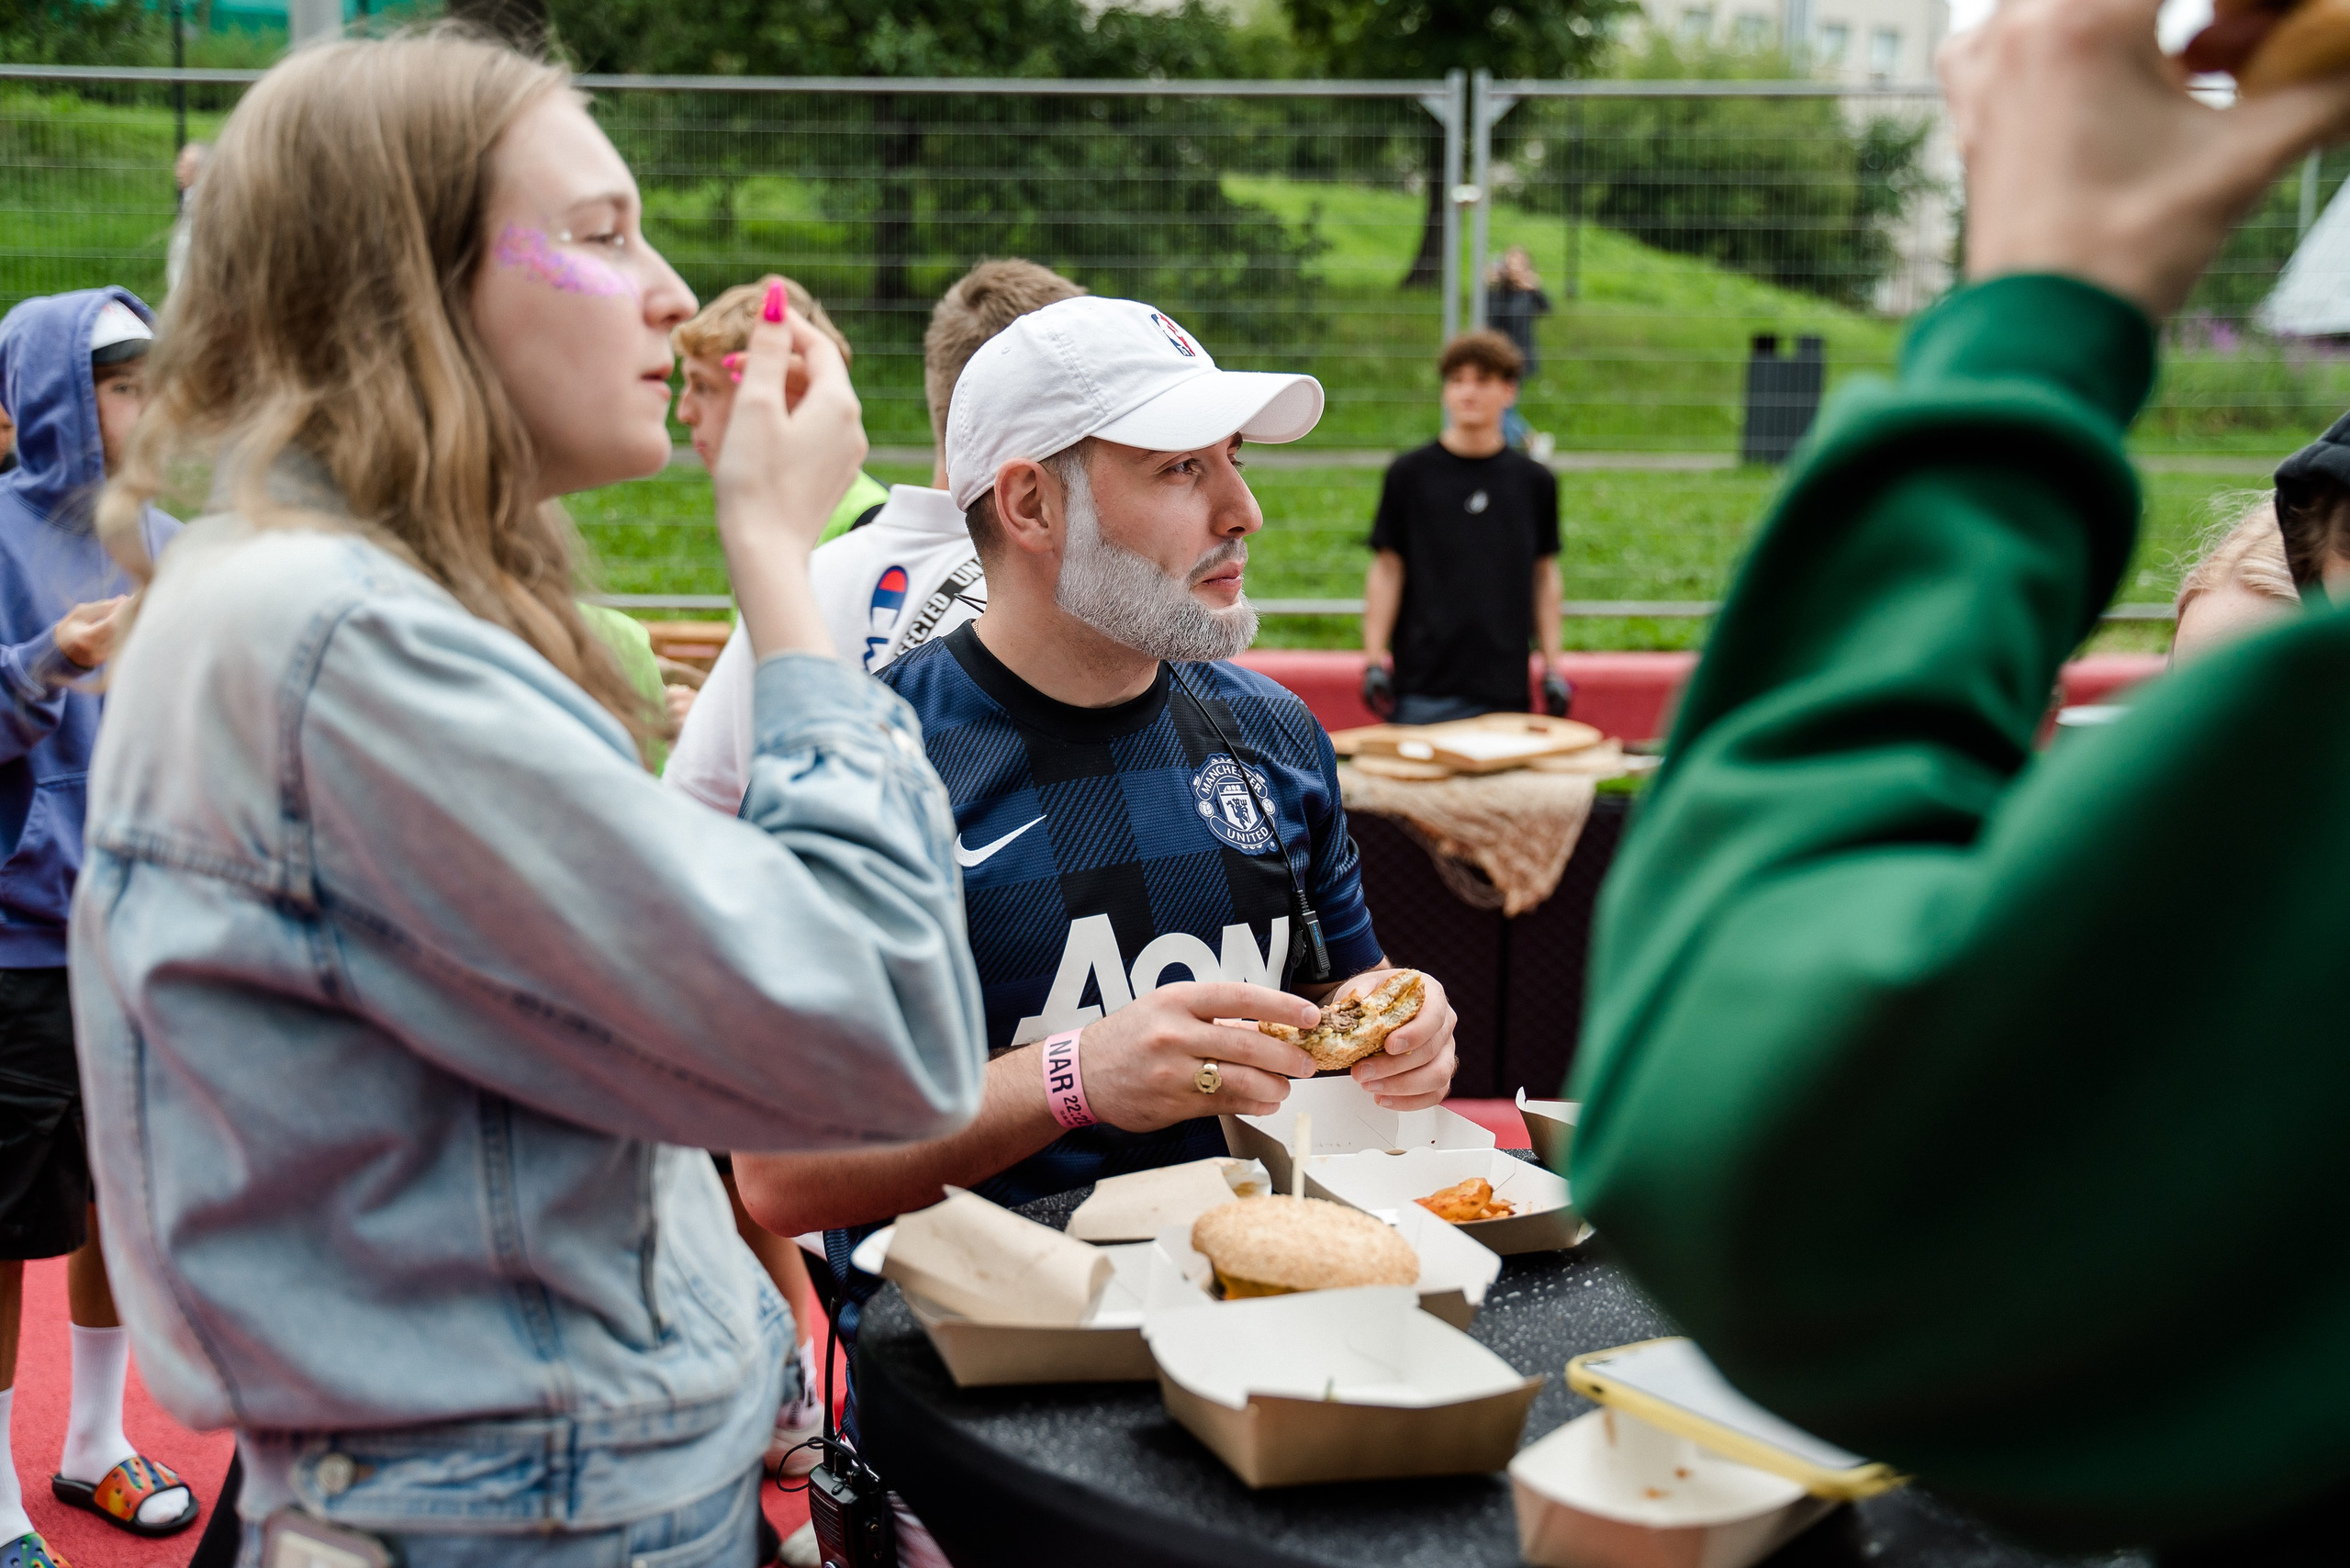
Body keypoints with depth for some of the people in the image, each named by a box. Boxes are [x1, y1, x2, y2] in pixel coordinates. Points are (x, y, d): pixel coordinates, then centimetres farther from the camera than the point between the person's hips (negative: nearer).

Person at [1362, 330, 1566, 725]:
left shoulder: (1535, 481, 8)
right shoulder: (1409, 474, 2)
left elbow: (1545, 574, 13)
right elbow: (1387, 568, 4)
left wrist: (1552, 665, 9)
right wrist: (1374, 658, -2)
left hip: (1505, 689, 2)